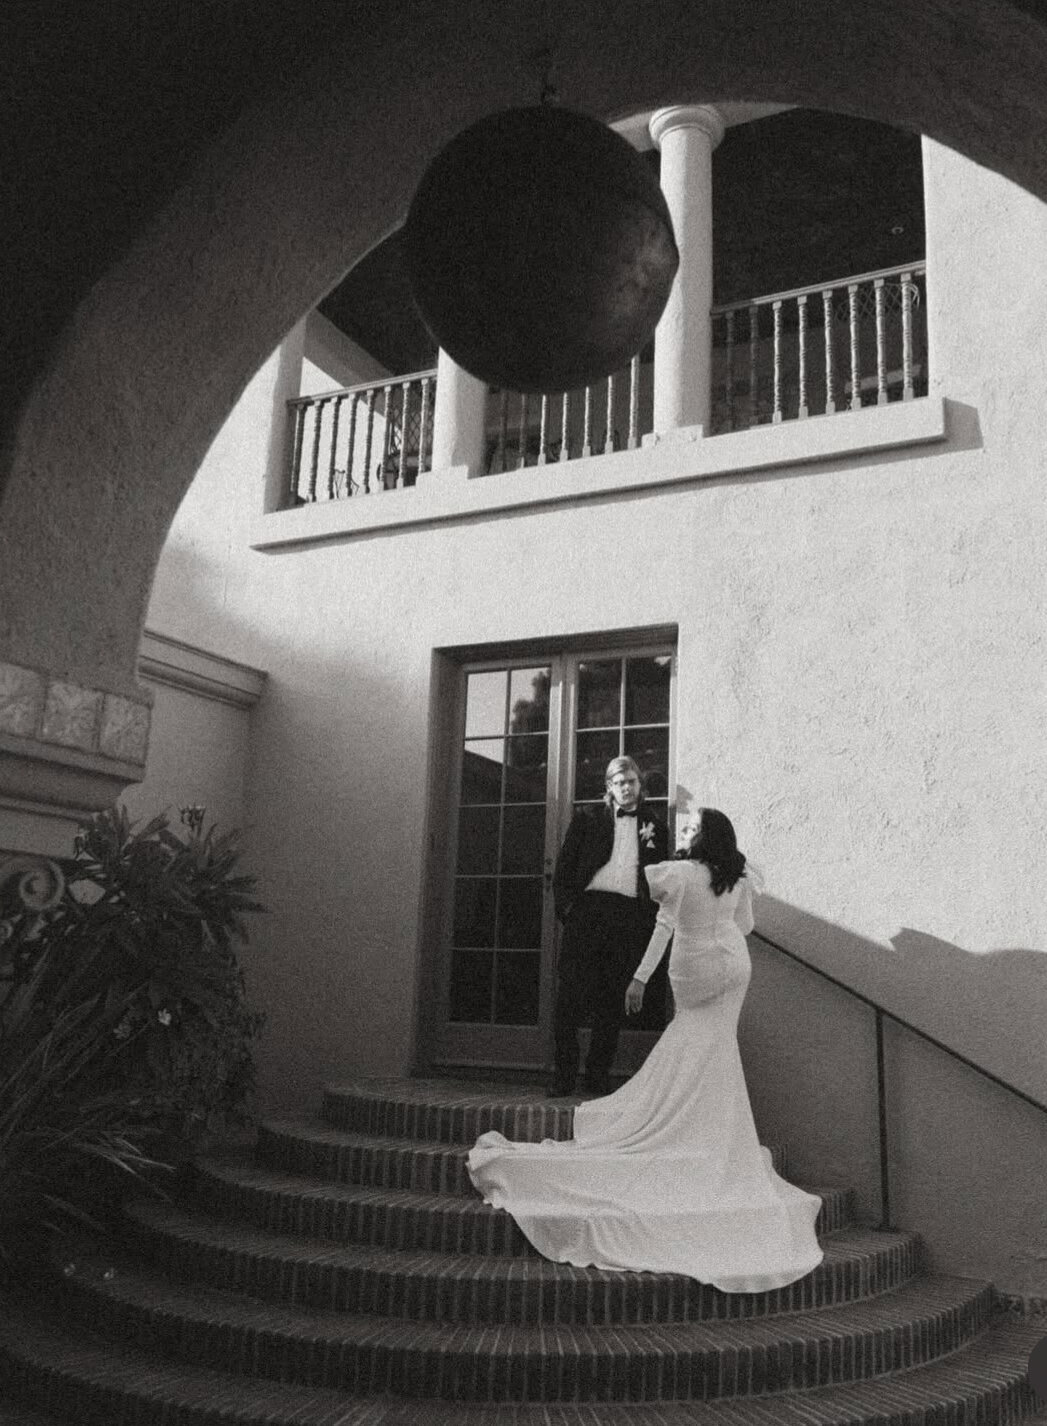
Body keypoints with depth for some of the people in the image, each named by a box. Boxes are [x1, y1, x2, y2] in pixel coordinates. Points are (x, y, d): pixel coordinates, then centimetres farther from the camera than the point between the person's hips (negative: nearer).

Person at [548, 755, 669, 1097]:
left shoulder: (654, 827, 16)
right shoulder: (587, 819, 11)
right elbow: (564, 867, 6)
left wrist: (650, 921, 2)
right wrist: (567, 906, -5)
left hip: (630, 917, 2)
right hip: (588, 910, -1)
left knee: (612, 1003, 4)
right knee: (571, 995, -5)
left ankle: (598, 1077, 13)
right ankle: (563, 1077, 3)